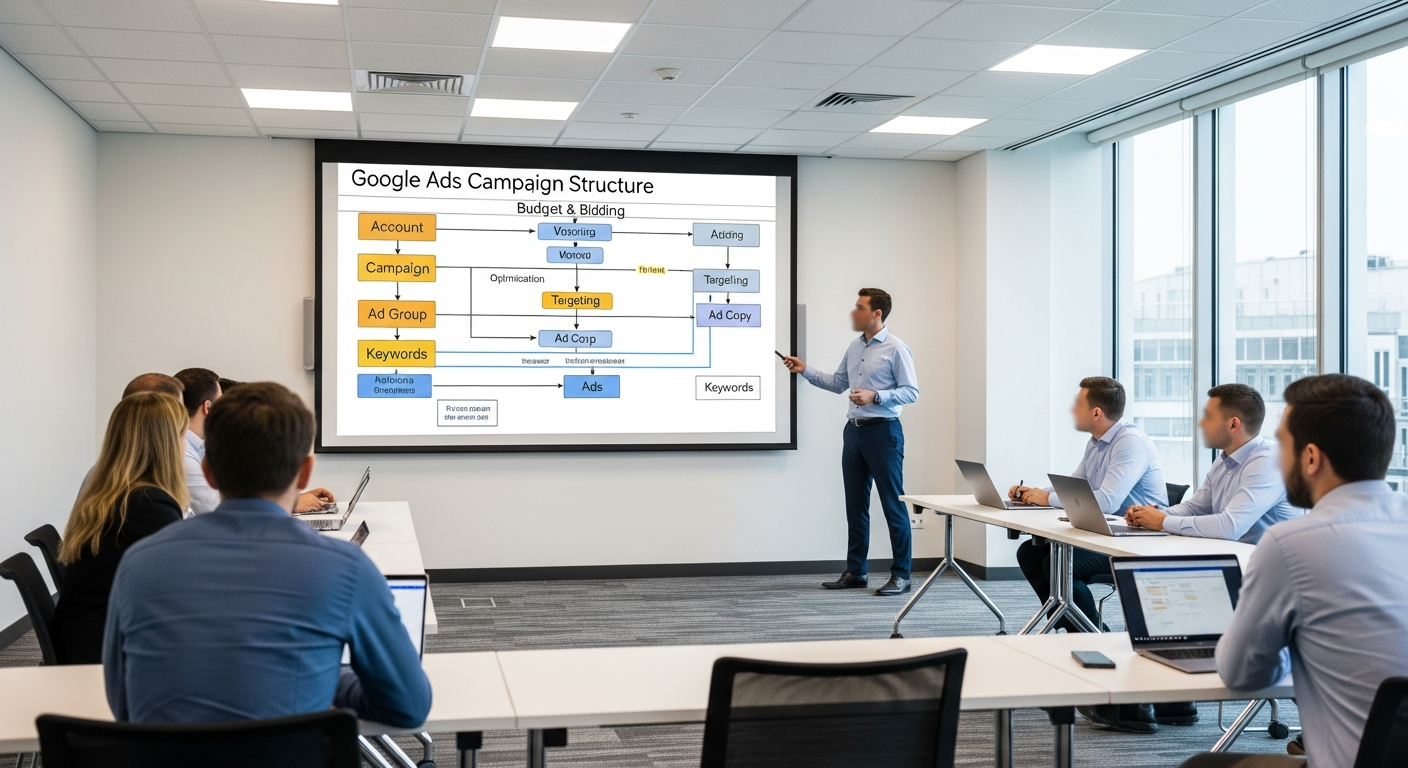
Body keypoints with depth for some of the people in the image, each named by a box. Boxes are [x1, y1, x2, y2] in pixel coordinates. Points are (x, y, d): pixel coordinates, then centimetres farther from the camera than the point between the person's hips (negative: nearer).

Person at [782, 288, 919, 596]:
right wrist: (805, 370, 13)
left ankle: (901, 575, 5)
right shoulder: (854, 348, 12)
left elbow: (911, 391, -12)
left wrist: (875, 396, -21)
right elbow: (838, 383, 21)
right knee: (855, 504, 11)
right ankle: (855, 571, 20)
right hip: (854, 431, 8)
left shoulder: (896, 349, -10)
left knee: (893, 504, -2)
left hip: (883, 432, -8)